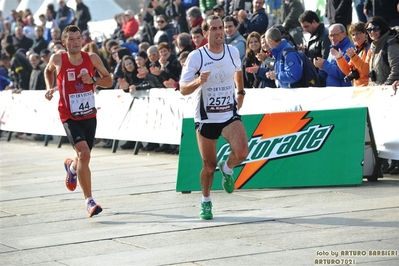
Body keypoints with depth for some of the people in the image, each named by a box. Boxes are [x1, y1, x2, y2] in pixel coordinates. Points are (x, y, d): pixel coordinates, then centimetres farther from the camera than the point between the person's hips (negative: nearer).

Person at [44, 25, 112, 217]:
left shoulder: (92, 58, -5)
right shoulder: (58, 59, -7)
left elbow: (109, 80, 2)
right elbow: (48, 71, 16)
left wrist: (92, 80, -17)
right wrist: (49, 88, 0)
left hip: (89, 115, 3)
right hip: (70, 117, -3)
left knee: (84, 156, 17)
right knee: (84, 153, -22)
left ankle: (71, 166, 57)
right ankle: (89, 201, -18)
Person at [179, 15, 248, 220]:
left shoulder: (233, 52, -1)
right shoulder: (196, 56, -11)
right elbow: (183, 89, -14)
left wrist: (240, 91, 22)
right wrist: (199, 81, -32)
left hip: (230, 114, 2)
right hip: (205, 117, -2)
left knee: (241, 152, -23)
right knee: (209, 165, 6)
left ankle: (227, 169, 12)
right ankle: (206, 202, 31)